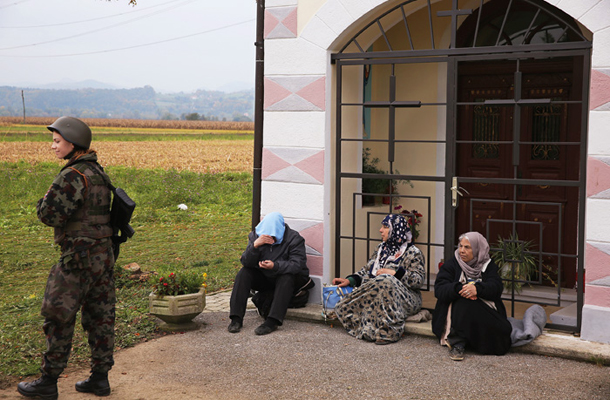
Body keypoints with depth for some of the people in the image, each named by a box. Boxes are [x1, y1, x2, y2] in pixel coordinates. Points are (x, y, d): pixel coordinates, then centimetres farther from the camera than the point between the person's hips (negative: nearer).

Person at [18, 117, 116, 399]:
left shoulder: (72, 176, -18)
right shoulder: (97, 172, 10)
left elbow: (50, 215, -20)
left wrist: (44, 201, -1)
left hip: (78, 258, -9)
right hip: (103, 254, 9)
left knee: (58, 318, 3)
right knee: (100, 316, 12)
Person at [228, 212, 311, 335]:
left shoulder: (294, 238, -16)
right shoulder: (255, 235, -7)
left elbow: (297, 264, -27)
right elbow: (246, 262, -14)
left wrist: (275, 266, -44)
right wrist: (255, 245, -34)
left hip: (290, 280, -3)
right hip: (264, 278, 4)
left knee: (286, 277, -36)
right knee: (244, 273, -18)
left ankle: (273, 321, -42)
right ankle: (236, 318, -24)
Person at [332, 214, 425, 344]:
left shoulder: (412, 253, 1)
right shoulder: (381, 248, 21)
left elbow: (418, 280, -10)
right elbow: (366, 271, 21)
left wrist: (395, 273, -18)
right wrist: (349, 280, 5)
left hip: (405, 298, -5)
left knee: (386, 282, -40)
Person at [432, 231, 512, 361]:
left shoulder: (488, 266, 13)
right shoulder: (451, 265, 9)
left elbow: (496, 288, -7)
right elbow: (439, 290, -7)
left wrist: (477, 289, -29)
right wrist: (459, 289, -28)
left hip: (485, 310, 2)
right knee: (464, 303, -36)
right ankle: (457, 344, -29)